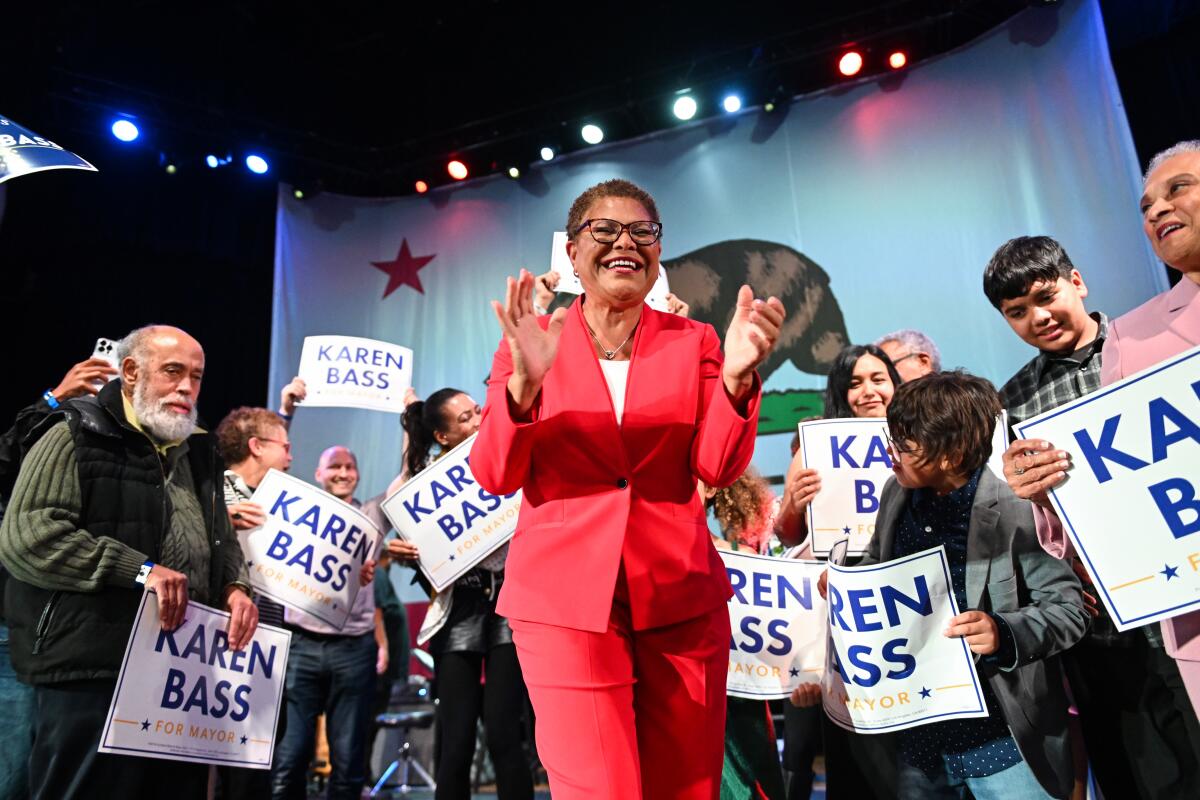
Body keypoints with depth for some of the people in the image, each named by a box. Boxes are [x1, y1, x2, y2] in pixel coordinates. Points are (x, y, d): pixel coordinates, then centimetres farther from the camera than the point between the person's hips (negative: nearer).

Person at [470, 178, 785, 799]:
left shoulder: (693, 342, 6)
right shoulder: (532, 340, 2)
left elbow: (718, 468, -5)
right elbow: (495, 476, -6)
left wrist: (736, 375, -22)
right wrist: (523, 383, -24)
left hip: (681, 594, 2)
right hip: (564, 594, -2)